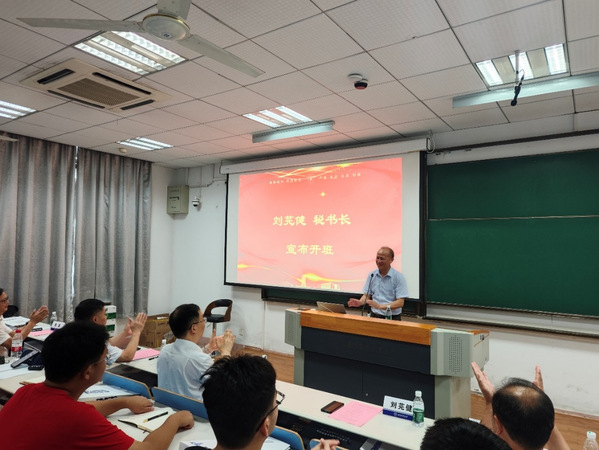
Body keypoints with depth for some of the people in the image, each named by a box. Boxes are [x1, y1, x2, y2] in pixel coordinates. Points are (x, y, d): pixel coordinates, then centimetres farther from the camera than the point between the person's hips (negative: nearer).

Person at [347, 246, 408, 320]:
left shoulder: (398, 277, -5)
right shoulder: (372, 275, 8)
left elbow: (400, 303, -10)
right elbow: (367, 295, 13)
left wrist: (380, 306, -21)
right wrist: (360, 302, -10)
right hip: (374, 316, 3)